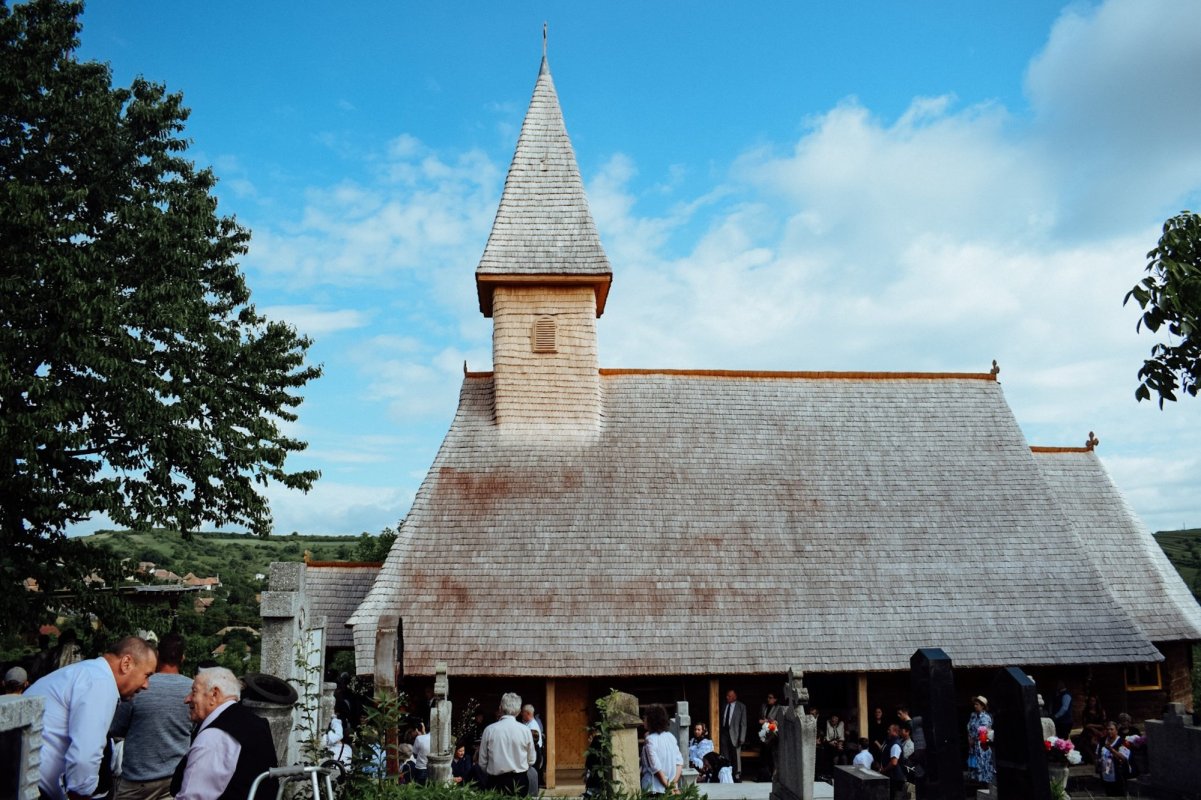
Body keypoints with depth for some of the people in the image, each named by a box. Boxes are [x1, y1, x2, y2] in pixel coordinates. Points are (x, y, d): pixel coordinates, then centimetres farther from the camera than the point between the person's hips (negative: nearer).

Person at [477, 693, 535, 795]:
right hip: (520, 781, 0)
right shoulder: (525, 730, -6)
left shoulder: (489, 730, -6)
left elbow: (482, 763, 1)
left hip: (496, 782, 0)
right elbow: (531, 760, 4)